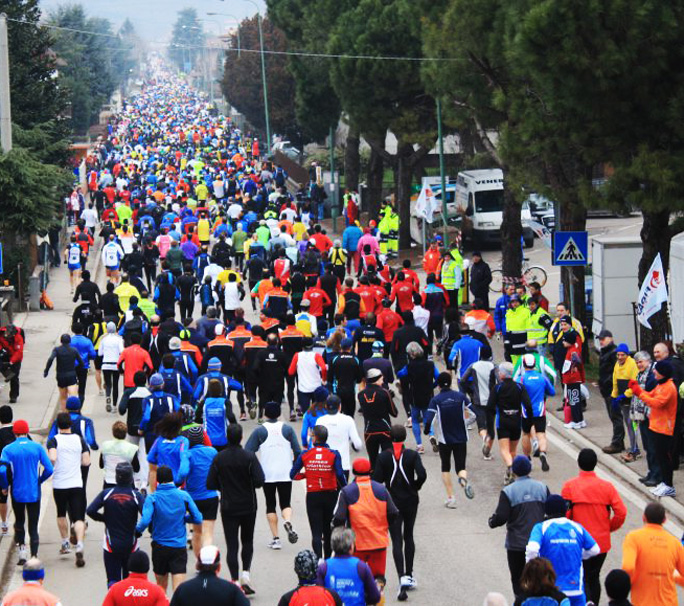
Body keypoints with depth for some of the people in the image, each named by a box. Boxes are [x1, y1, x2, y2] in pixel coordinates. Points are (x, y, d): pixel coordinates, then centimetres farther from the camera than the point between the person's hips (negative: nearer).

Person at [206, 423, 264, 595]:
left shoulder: (219, 458, -6)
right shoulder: (249, 457, -11)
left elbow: (210, 484, -6)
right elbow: (260, 481, -17)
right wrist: (248, 484, 5)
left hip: (228, 508, 0)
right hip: (248, 506, 0)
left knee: (232, 545, 3)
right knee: (247, 541, 18)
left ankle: (235, 579, -3)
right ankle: (246, 571, 2)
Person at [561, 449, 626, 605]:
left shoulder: (569, 486, -10)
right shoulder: (606, 486, -4)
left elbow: (565, 515, -11)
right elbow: (621, 513, -7)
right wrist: (609, 528, 10)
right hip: (602, 542, 3)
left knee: (581, 577, 3)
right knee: (594, 577, 18)